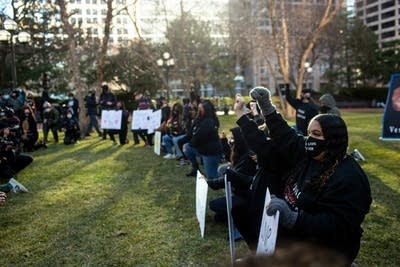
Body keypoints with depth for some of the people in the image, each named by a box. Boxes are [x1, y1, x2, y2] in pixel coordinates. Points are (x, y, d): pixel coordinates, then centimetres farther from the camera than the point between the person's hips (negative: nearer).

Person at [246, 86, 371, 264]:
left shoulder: (348, 178, -25)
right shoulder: (308, 154, 1)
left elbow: (336, 227, -31)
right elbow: (285, 137, 10)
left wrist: (292, 218, -42)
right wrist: (266, 105, 1)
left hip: (319, 254, -8)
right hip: (292, 237, 8)